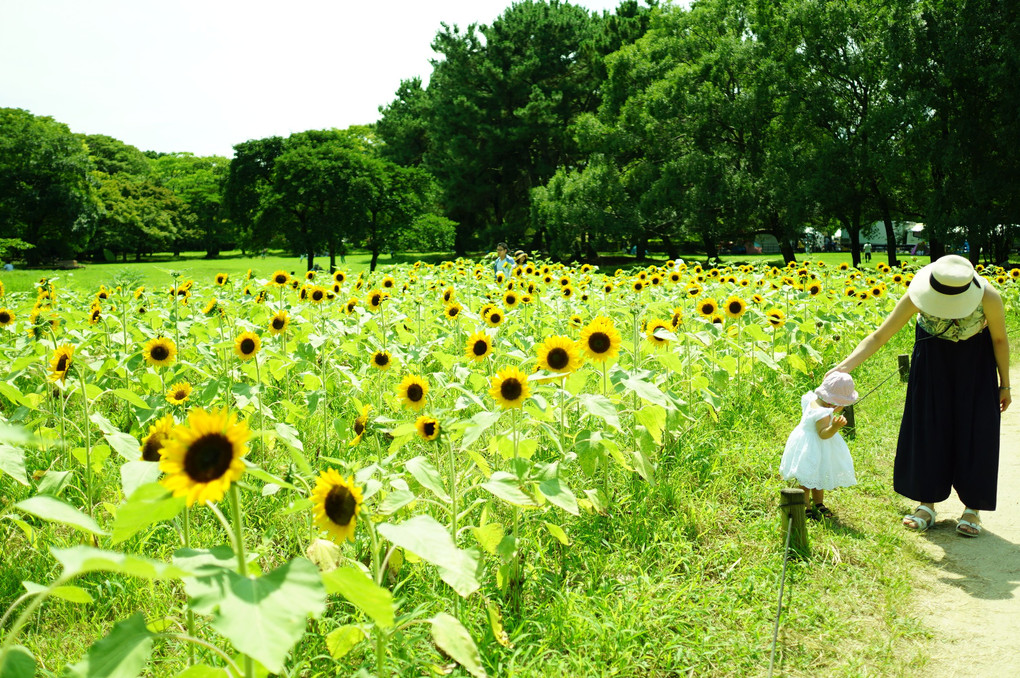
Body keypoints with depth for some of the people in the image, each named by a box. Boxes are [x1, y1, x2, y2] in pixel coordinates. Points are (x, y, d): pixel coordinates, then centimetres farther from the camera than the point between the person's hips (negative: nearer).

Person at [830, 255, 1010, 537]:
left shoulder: (988, 297, -33)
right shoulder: (917, 296, -32)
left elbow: (1000, 340, -14)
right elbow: (879, 336, -28)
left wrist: (1004, 384, -3)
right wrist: (843, 366, -40)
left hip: (974, 364, -1)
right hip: (932, 358, 1)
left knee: (974, 430, -1)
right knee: (928, 427, 3)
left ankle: (973, 507, 14)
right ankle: (927, 504, 15)